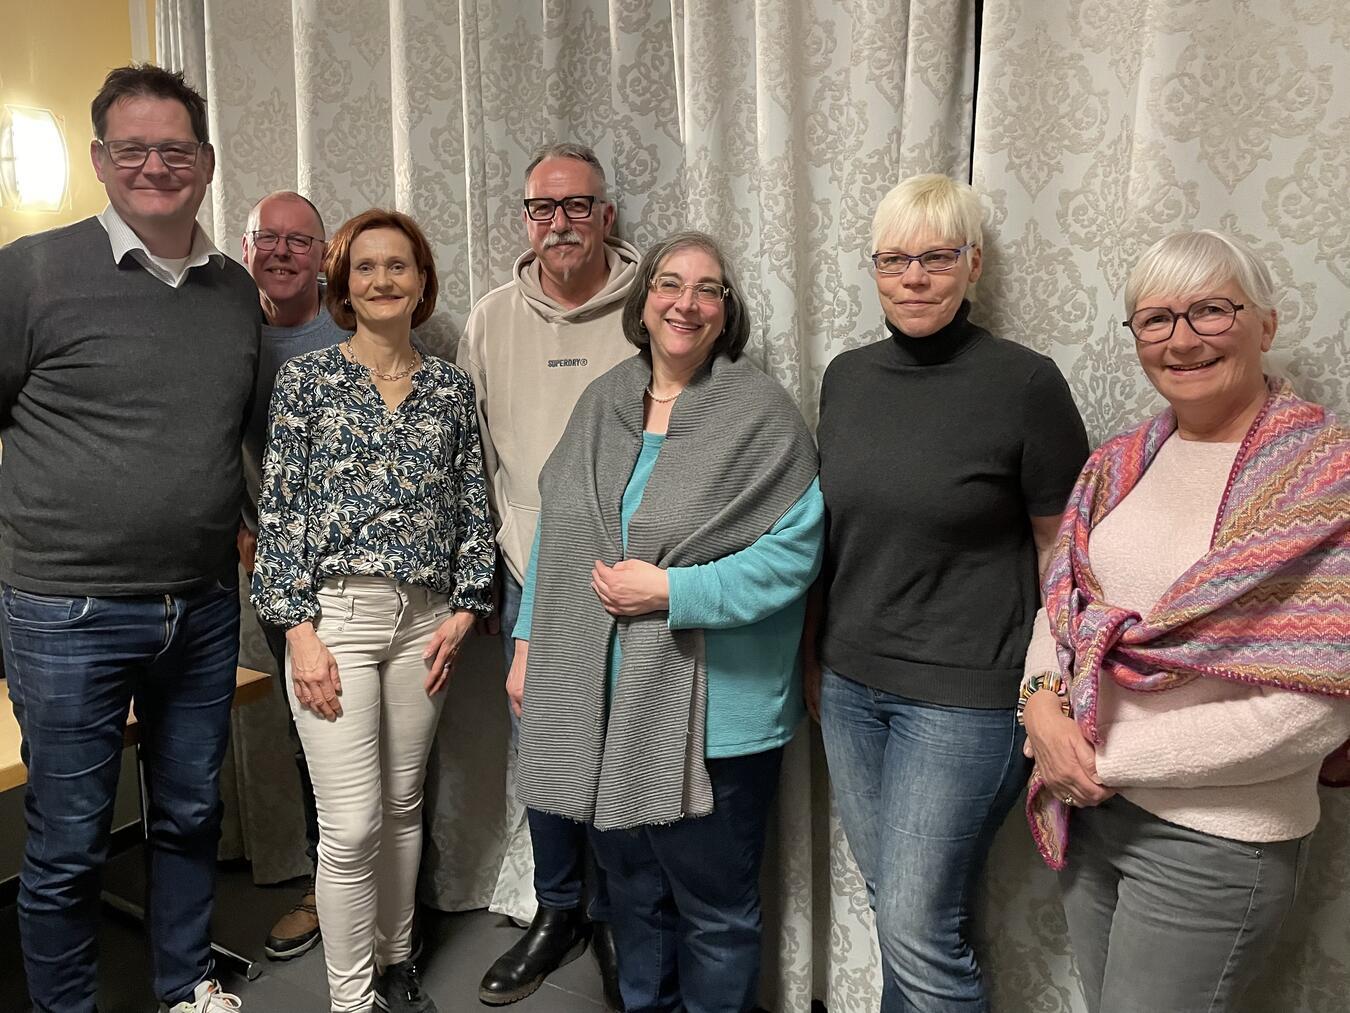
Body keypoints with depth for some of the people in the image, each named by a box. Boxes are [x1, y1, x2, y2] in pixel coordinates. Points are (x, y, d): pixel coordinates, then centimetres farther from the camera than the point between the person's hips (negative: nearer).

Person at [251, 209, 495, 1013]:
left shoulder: (452, 386, 7)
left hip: (425, 618, 3)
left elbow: (474, 507, 8)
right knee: (352, 824, -1)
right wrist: (299, 628, -9)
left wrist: (465, 610, 0)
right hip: (335, 614, -3)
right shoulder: (307, 378, 0)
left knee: (404, 805, 14)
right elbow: (279, 509, -3)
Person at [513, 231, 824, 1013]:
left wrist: (671, 592, -21)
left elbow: (794, 551, -15)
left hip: (711, 711, -5)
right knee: (632, 889, 23)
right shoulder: (602, 403, 8)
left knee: (714, 908, 12)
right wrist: (531, 643, 10)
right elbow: (556, 534, 12)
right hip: (599, 702, 6)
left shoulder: (763, 413, -9)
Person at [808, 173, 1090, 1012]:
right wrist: (816, 654, 14)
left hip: (963, 692, -5)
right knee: (894, 906, 18)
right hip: (851, 683, 5)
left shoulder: (1024, 382, -11)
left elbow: (1061, 549, -6)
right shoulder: (848, 376, 5)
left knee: (920, 930, 0)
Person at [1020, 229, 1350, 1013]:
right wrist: (1043, 702, -13)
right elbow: (1060, 601, 7)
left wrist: (1109, 756, -16)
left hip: (1216, 839, -5)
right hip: (1088, 807, 5)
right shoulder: (1120, 464, 4)